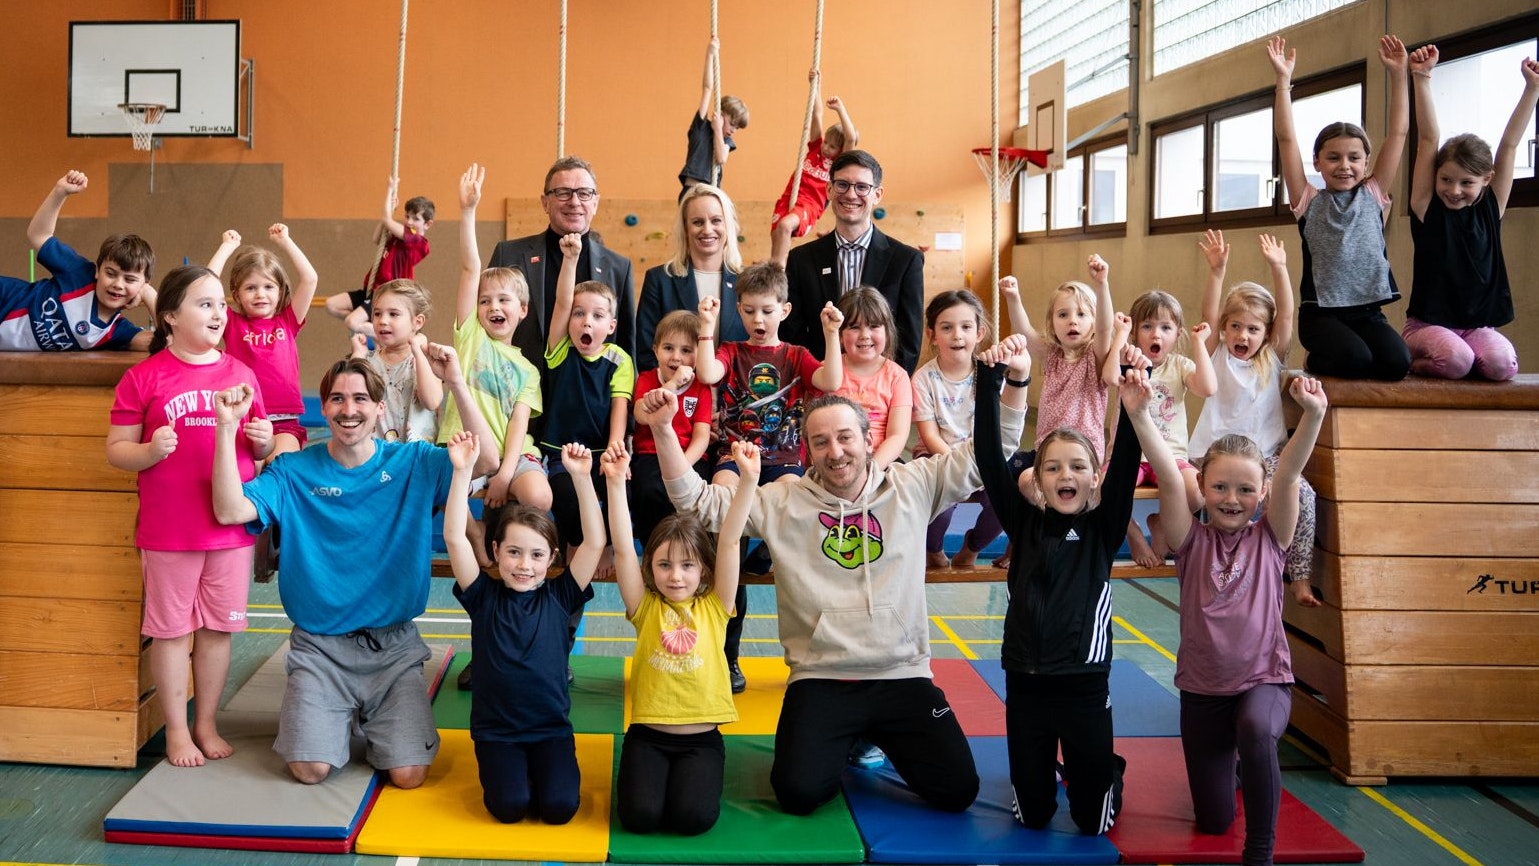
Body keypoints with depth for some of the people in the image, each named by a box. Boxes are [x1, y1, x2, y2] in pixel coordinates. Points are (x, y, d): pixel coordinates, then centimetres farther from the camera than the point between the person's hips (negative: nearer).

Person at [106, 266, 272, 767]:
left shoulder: (241, 374, 7)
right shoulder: (144, 377, -4)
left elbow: (260, 449, 16)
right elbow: (115, 450, -2)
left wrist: (263, 440, -6)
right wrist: (149, 451, -21)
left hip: (231, 526, 3)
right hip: (168, 531, -3)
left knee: (218, 627, 11)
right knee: (171, 629, 7)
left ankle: (207, 724, 26)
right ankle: (177, 730, 21)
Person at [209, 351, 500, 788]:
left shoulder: (413, 463, -3)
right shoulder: (293, 471, -3)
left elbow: (487, 461, -17)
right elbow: (230, 511, -17)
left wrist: (456, 383, -25)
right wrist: (226, 426, -24)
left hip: (394, 645, 0)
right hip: (319, 646, 0)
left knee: (408, 775, -9)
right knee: (310, 769, -13)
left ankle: (374, 721, 23)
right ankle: (336, 717, 21)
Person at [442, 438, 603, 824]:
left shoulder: (558, 596, -2)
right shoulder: (484, 595, -3)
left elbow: (595, 542, -11)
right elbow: (454, 538, -14)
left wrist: (582, 476, -19)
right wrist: (463, 471, -22)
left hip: (552, 728, 1)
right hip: (495, 730, 0)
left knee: (559, 805, -17)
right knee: (509, 805, -20)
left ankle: (539, 769, 14)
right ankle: (506, 770, 12)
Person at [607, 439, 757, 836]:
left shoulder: (714, 607, 1)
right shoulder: (646, 607, 1)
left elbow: (729, 542, -8)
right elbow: (623, 549, -9)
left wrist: (749, 479, -18)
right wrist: (616, 483, -21)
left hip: (701, 737, 0)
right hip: (648, 733, 0)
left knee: (693, 817, -20)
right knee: (639, 814, -18)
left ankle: (692, 775, 13)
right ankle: (647, 773, 14)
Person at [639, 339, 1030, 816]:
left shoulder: (912, 486, 3)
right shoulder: (783, 502, 1)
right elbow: (698, 501, -2)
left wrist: (1013, 382, -8)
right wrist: (663, 430, -13)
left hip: (903, 676, 1)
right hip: (819, 681, -1)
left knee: (957, 789, -8)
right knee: (799, 792, -19)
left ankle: (878, 739, 23)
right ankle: (844, 742, 17)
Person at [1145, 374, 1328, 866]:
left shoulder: (1268, 539, -3)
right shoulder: (1193, 541, -5)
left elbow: (1289, 474, -19)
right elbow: (1168, 476, -19)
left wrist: (1313, 414, -34)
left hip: (1265, 680, -1)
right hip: (1202, 687, 1)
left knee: (1254, 730, -37)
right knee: (1213, 821, 8)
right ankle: (1233, 764, 43)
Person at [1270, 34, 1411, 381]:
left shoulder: (1374, 195, 12)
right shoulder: (1309, 202, 5)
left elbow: (1398, 133, 8)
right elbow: (1286, 139, -1)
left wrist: (1398, 75, 4)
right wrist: (1283, 80, -6)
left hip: (1367, 309, 3)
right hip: (1321, 311, -2)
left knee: (1397, 363, -23)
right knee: (1354, 358, -29)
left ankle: (1325, 359, 6)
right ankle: (1317, 361, 5)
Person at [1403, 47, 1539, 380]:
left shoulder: (1491, 208, 6)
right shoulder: (1428, 208, -2)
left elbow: (1510, 144, 6)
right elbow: (1428, 140, -7)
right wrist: (1423, 79, -11)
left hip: (1478, 325, 3)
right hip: (1428, 323, -3)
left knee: (1503, 364, -26)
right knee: (1455, 359, -31)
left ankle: (1442, 356, 4)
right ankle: (1418, 359, 2)